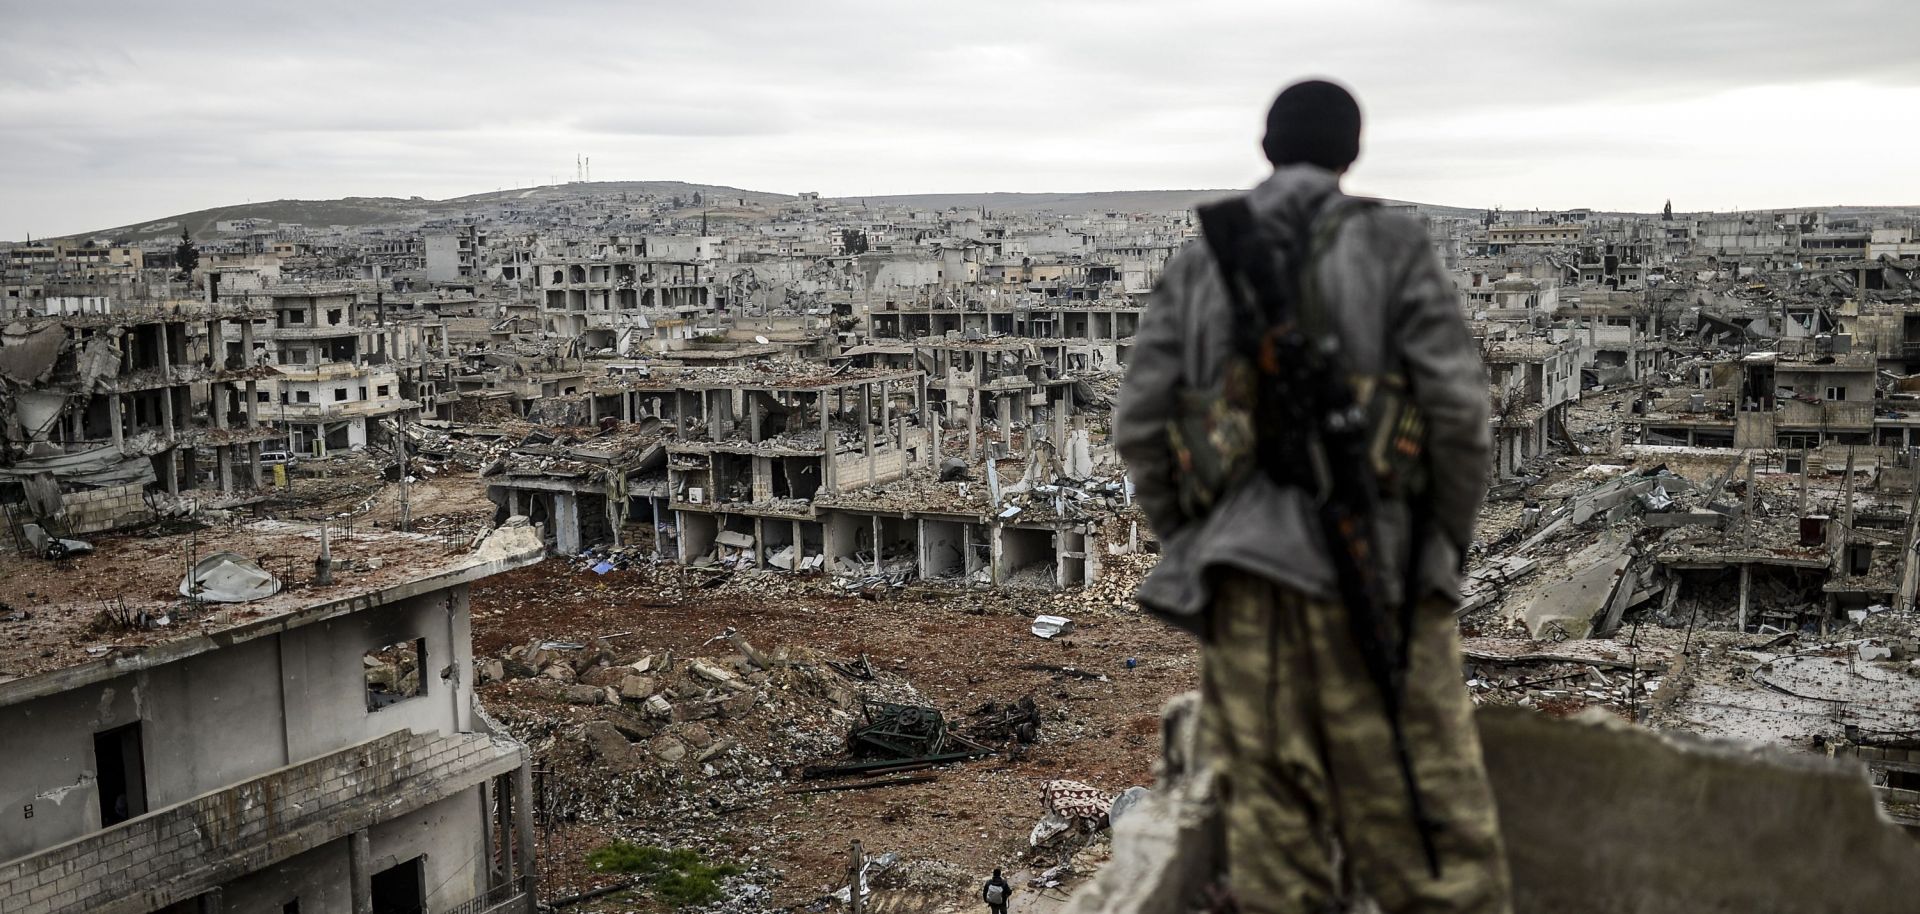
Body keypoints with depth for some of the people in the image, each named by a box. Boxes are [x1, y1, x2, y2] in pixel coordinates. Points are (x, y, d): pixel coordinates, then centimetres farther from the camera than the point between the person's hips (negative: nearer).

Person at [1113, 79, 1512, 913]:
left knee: (1268, 816, 8)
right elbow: (1456, 404, -6)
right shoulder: (1390, 247, 1)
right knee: (1424, 810, 4)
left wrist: (1190, 543, 14)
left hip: (1242, 572, 3)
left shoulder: (1197, 263, 9)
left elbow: (1139, 422, 5)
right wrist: (1446, 540, 6)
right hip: (1371, 564, -3)